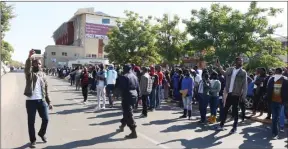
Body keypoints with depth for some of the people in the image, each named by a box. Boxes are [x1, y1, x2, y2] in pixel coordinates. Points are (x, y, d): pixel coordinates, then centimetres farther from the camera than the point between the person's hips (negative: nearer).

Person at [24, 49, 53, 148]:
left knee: (46, 119, 5)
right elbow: (27, 68, -25)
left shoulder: (43, 74, 11)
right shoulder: (29, 73, 1)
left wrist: (49, 102, 8)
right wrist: (30, 57, -40)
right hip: (31, 101, -3)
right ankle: (33, 140, 21)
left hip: (41, 100, 3)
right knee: (31, 122, 4)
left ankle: (42, 133, 33)